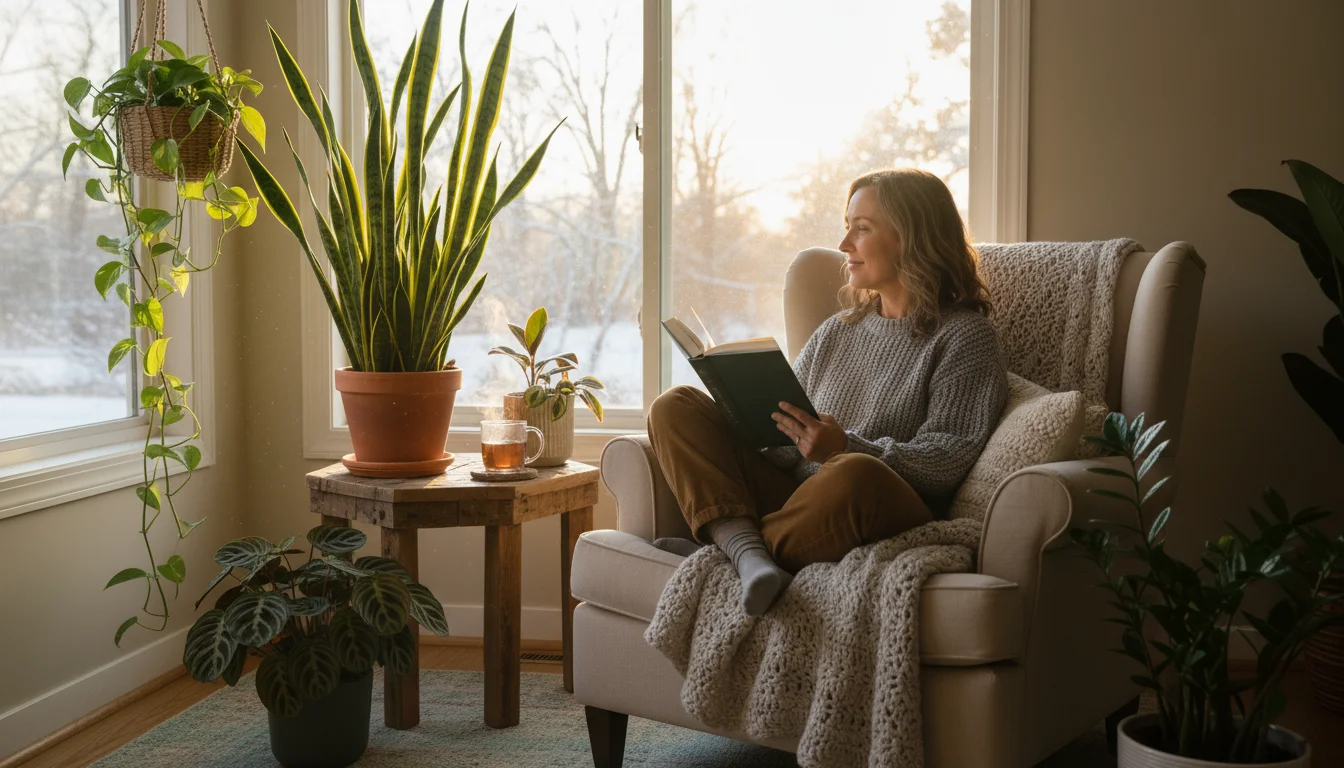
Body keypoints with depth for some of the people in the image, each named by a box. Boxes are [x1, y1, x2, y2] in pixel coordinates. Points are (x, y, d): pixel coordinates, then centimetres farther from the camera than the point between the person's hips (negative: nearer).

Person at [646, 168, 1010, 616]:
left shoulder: (964, 337, 4)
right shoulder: (837, 332, 26)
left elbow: (948, 460, -9)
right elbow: (785, 434, 23)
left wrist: (845, 448, -22)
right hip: (792, 494, 7)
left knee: (854, 475, -42)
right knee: (675, 406, -7)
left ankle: (725, 549, -20)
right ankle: (748, 552, -30)